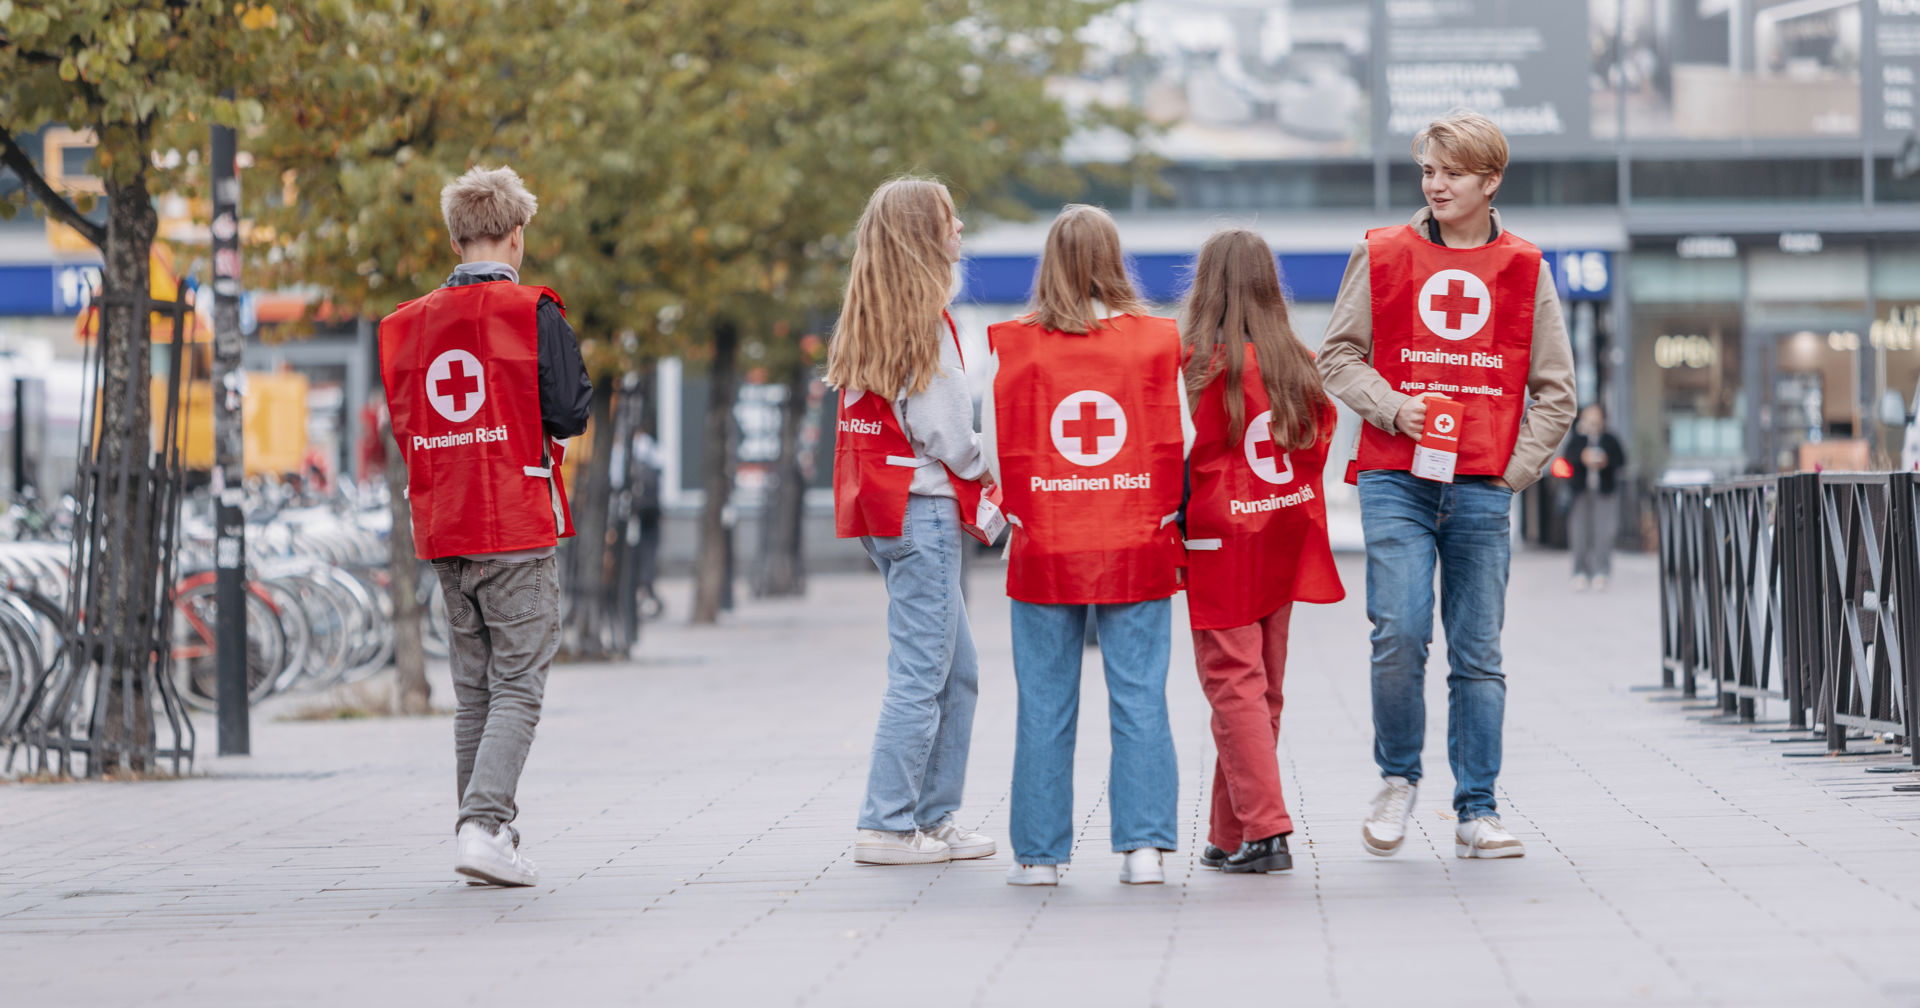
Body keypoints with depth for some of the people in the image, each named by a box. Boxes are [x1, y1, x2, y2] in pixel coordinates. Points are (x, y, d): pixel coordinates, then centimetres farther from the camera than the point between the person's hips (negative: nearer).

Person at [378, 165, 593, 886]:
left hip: (442, 530, 5)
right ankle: (485, 825, -18)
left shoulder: (408, 322, 8)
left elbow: (401, 423, 10)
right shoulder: (533, 313, -8)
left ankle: (482, 827, 12)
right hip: (518, 528, -5)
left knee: (474, 687, 13)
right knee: (518, 685, -4)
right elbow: (569, 412, -11)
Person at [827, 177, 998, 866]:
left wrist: (973, 471, 8)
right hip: (923, 511, -9)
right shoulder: (924, 321, -14)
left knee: (958, 671, 15)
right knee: (920, 674, -5)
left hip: (883, 509, 9)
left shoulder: (867, 320, 13)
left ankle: (934, 817, 17)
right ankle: (887, 827, -3)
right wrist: (991, 469, 3)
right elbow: (947, 434, -15)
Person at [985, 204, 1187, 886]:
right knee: (1139, 699, 4)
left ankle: (1039, 853, 8)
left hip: (1044, 549, 0)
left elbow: (996, 452, 0)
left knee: (1045, 706, 6)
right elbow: (1184, 444, 1)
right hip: (1138, 548, 0)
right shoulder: (1157, 343, -3)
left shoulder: (1013, 346, -4)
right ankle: (1143, 845, 0)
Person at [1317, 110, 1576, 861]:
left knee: (1478, 655, 2)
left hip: (1481, 488, 1)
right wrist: (1391, 406, -7)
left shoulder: (1524, 269, 8)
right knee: (1399, 634, -14)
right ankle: (1398, 777, 9)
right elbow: (1338, 355, 9)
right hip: (1395, 481, -1)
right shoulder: (1382, 256, 6)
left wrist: (1516, 470, 2)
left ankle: (1477, 813, 8)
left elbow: (1554, 389, 11)